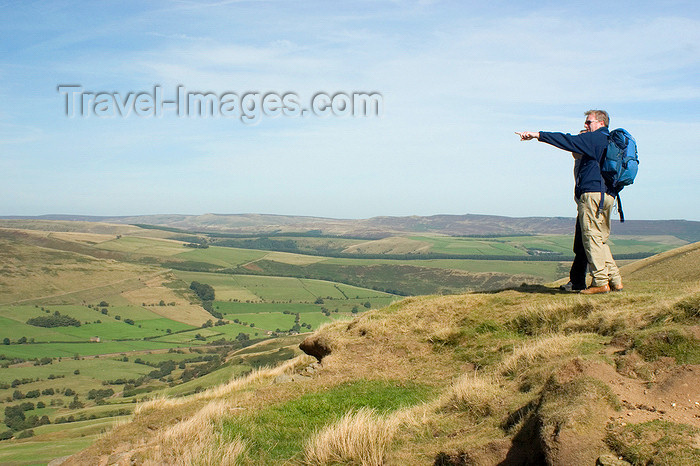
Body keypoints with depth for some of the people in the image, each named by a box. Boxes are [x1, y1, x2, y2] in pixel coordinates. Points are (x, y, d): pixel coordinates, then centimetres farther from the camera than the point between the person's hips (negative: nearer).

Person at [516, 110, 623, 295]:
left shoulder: (594, 139, -5)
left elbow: (567, 140, -10)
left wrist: (536, 134, -10)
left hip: (592, 193, -9)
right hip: (608, 195, 9)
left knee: (592, 238, -7)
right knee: (601, 240, 13)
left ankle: (600, 281, -7)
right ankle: (615, 280, 10)